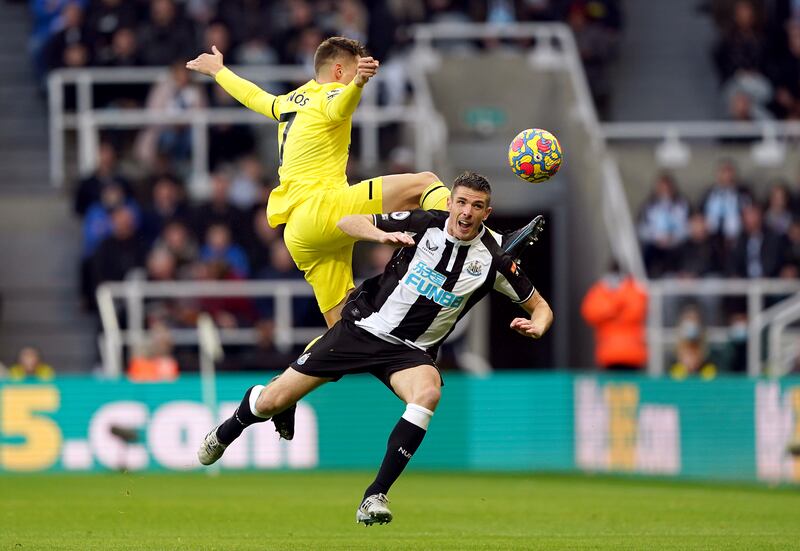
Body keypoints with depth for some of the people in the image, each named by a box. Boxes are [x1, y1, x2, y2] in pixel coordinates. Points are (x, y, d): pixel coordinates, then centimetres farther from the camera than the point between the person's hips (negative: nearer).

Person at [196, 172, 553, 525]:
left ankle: (375, 497, -31)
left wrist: (536, 326, -21)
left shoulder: (493, 260, -8)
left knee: (427, 393, -37)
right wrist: (383, 235, -23)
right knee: (271, 403, -2)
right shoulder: (424, 224, -9)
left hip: (410, 351, 0)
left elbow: (540, 306, 2)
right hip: (362, 327, 0)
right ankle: (226, 433, 36)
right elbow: (347, 222, -3)